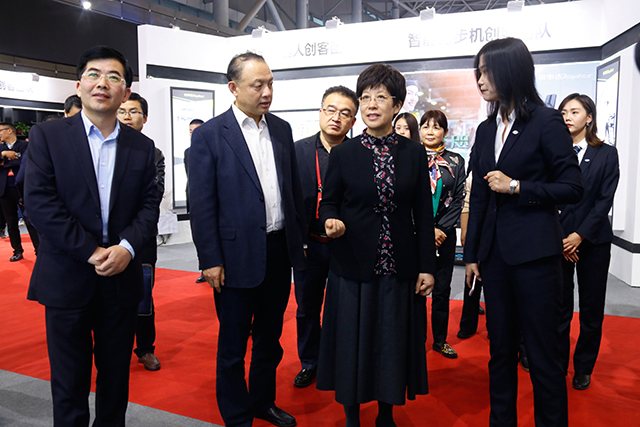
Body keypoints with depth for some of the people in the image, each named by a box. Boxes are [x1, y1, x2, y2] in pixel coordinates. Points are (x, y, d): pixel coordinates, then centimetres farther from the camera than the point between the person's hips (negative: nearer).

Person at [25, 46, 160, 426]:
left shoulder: (142, 147, 6)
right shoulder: (47, 136, -1)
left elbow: (149, 206, 3)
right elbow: (40, 202, -10)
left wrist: (126, 247, -15)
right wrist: (91, 251, -15)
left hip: (122, 278, 3)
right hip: (67, 278, -2)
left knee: (116, 378, 16)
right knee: (69, 382, 11)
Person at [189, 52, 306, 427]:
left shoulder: (282, 129, 7)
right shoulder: (209, 135, -8)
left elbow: (295, 188, 11)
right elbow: (201, 204, -10)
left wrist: (301, 238, 10)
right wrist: (211, 260, -12)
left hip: (280, 252, 5)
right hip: (238, 256, -5)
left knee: (270, 337, 20)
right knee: (233, 345, 11)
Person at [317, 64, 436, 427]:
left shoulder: (414, 154, 3)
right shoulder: (344, 154, 0)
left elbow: (423, 215, 3)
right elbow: (329, 202, 6)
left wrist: (427, 267, 0)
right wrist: (332, 221, -18)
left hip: (400, 268, 1)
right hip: (354, 266, -1)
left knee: (394, 340, 11)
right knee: (353, 341, 7)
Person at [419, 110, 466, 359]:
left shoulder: (456, 161, 6)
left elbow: (458, 200, 3)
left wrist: (442, 229, -9)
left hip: (445, 235, 2)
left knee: (442, 289, 9)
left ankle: (440, 340, 23)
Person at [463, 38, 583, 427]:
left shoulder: (546, 121, -5)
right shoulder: (487, 129, 11)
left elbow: (572, 189, -6)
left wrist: (516, 187, -14)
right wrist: (472, 255, 10)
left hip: (534, 252, -5)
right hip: (494, 251, 6)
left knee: (542, 353, 3)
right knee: (501, 346, 15)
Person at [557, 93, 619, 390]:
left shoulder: (607, 154, 5)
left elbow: (605, 200, -2)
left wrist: (579, 235, -12)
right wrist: (559, 238, -9)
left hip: (593, 240, 1)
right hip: (557, 241, -1)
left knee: (592, 309, 8)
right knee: (559, 307, 2)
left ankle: (583, 369, 24)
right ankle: (557, 367, 16)